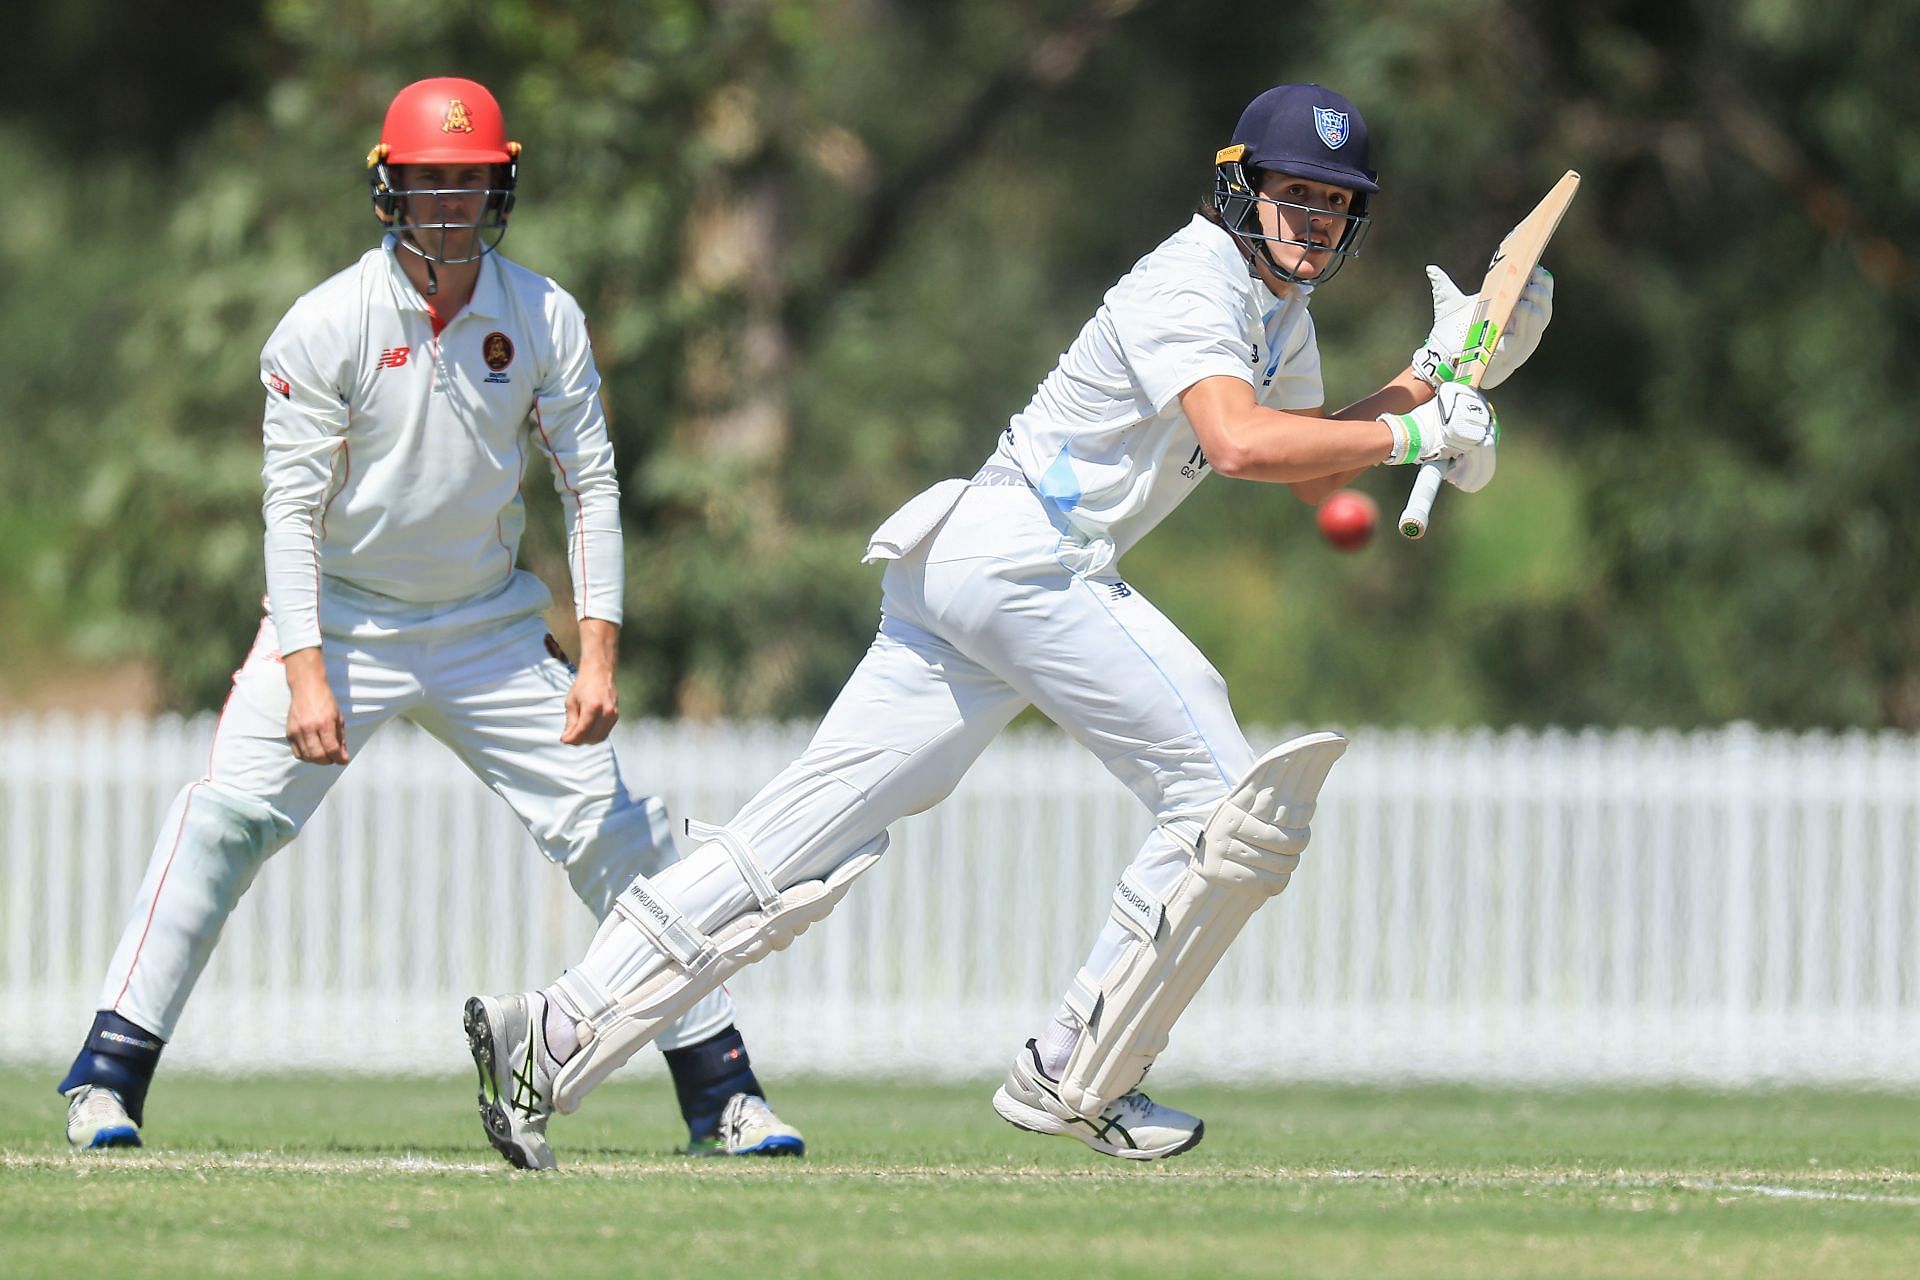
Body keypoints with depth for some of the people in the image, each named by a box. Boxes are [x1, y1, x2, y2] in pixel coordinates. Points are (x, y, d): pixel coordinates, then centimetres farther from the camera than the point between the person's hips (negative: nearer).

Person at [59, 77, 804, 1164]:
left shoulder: (544, 318, -6)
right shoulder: (327, 326, -14)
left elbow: (591, 484, -2)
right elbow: (293, 508, -14)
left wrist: (599, 655, -11)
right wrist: (306, 675, -23)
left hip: (488, 627, 3)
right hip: (341, 621, -3)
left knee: (612, 827, -3)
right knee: (229, 818, -18)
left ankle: (720, 1091, 6)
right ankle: (111, 1075, -11)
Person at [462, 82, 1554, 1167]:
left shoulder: (1279, 309, 20)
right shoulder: (1195, 284, -12)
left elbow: (1313, 475, 29)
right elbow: (1240, 442, -29)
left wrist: (1440, 374, 20)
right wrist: (1411, 434, -22)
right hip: (1024, 553, -10)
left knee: (812, 836, 1)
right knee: (1228, 797, -7)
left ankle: (555, 1036, -6)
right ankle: (1077, 1082, -3)